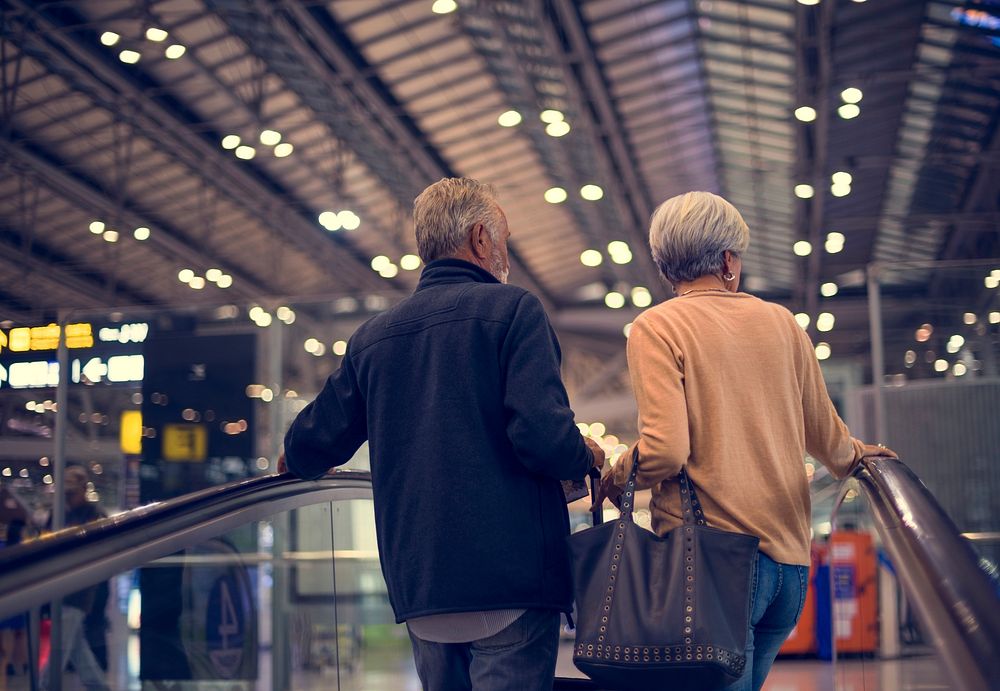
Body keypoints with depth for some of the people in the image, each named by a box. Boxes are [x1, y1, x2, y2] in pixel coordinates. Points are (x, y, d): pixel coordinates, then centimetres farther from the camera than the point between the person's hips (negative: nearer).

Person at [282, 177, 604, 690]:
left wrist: (296, 456, 39)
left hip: (417, 587, 6)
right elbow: (543, 437, -16)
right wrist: (587, 456, 6)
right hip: (511, 576, -6)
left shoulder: (371, 337, 13)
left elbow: (309, 451, 15)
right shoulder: (512, 310, -4)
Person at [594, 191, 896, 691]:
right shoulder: (781, 322, 10)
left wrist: (613, 480, 5)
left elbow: (664, 451, -15)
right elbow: (825, 435, 19)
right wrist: (856, 457, 41)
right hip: (790, 555, 5)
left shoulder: (656, 327, -4)